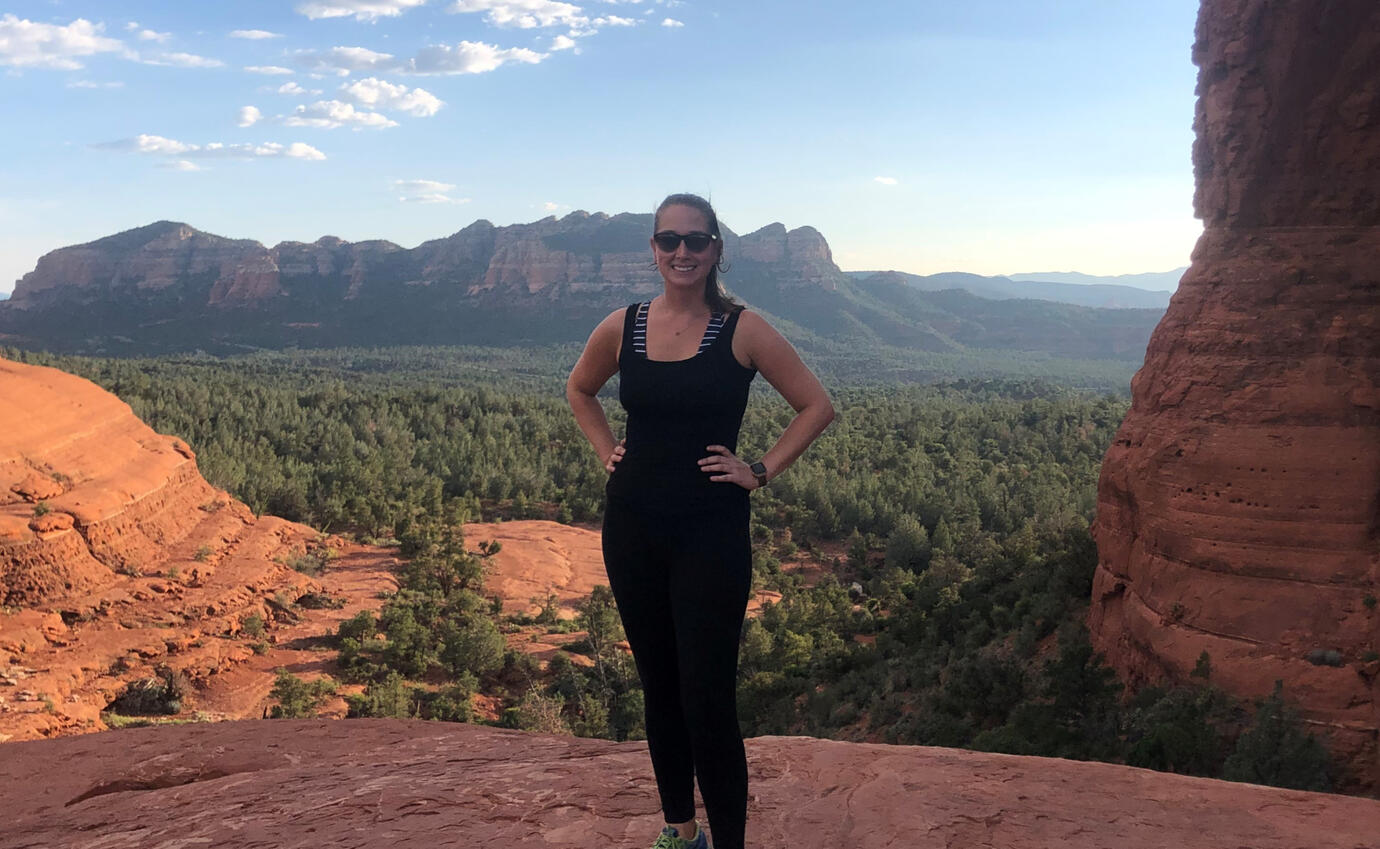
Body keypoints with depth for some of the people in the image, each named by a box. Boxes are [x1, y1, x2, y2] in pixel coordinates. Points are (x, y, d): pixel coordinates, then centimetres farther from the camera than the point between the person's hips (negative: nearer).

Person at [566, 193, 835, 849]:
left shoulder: (742, 329, -7)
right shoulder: (622, 328, 2)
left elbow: (816, 407, -1)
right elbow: (579, 389, 22)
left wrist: (760, 470, -7)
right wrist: (605, 449, 8)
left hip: (711, 531, -4)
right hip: (631, 527, 4)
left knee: (708, 701, -5)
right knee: (659, 688, 16)